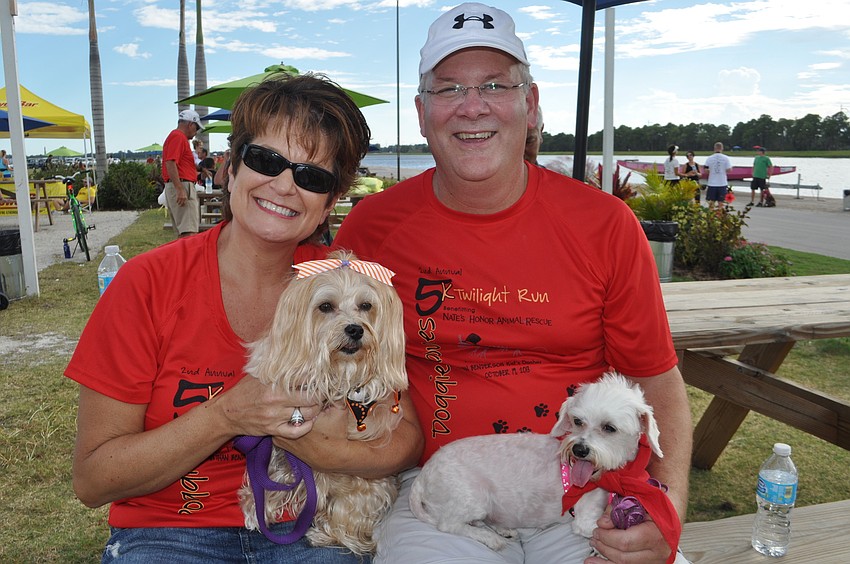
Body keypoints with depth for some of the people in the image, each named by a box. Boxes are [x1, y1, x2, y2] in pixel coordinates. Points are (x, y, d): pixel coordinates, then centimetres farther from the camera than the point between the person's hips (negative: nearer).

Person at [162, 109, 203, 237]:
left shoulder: (178, 136, 22)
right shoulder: (178, 136, -9)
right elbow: (170, 163, -20)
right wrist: (180, 189, -25)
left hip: (180, 187, 11)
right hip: (182, 185, -11)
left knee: (182, 232, 12)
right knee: (189, 232, -18)